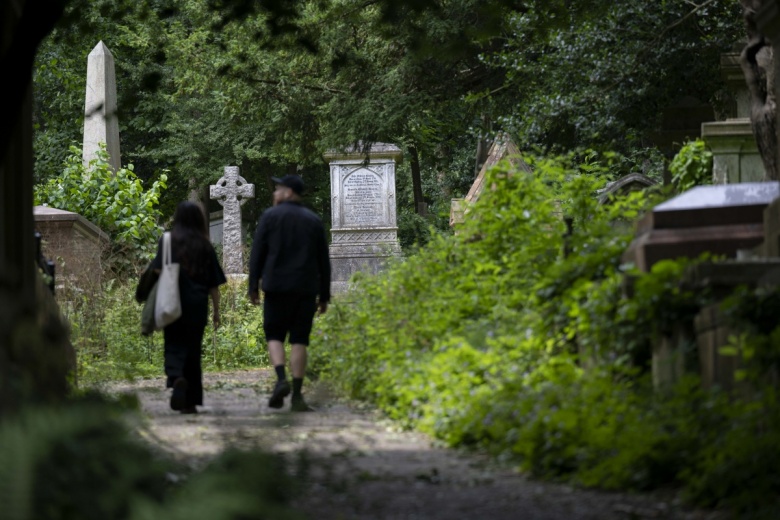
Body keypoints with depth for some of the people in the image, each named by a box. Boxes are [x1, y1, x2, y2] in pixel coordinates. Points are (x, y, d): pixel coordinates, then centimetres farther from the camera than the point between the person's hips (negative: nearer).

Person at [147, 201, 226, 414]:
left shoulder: (168, 241, 0)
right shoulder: (205, 246, 5)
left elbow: (158, 273, -9)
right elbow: (214, 284, 7)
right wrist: (216, 312, 13)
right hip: (197, 307, 2)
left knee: (175, 346, 4)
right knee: (193, 349, 9)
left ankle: (176, 378, -27)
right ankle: (190, 401, 8)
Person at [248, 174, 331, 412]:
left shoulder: (270, 216, 0)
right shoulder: (313, 220, 9)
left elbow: (257, 253, -3)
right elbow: (323, 261, 10)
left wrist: (253, 286, 2)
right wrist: (324, 295, 14)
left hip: (277, 287, -2)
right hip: (306, 289, 2)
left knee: (274, 336, 8)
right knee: (299, 340, 3)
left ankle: (281, 379, -16)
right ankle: (297, 396, -3)